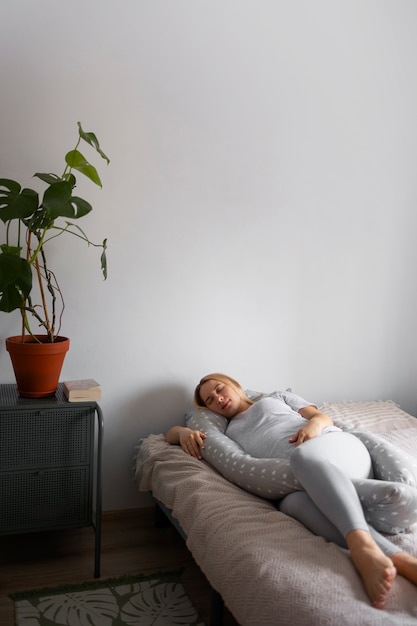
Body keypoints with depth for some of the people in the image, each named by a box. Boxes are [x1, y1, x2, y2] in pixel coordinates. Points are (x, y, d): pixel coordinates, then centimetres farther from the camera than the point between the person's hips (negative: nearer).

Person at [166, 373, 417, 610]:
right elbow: (171, 432, 36)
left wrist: (315, 423, -5)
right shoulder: (226, 432, 35)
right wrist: (185, 433, 10)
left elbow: (325, 418, 21)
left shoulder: (278, 398, 32)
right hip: (306, 483, 1)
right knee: (293, 503, -38)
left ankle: (364, 548, -59)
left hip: (338, 447, -1)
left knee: (304, 454, -38)